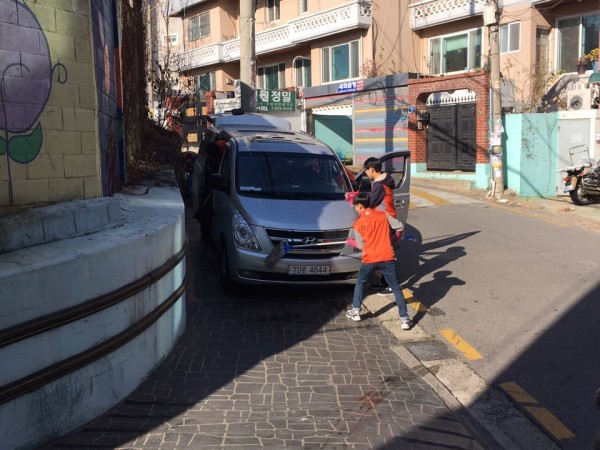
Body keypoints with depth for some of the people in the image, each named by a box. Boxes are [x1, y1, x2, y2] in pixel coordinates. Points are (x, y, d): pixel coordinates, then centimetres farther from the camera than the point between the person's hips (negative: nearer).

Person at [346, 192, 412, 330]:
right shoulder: (382, 215, 7)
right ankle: (405, 319, 1)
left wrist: (351, 242, 24)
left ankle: (356, 312, 25)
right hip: (387, 258, 1)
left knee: (360, 283, 25)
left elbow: (361, 245, 4)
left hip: (369, 259, -1)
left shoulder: (358, 223, 1)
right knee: (396, 289, 6)